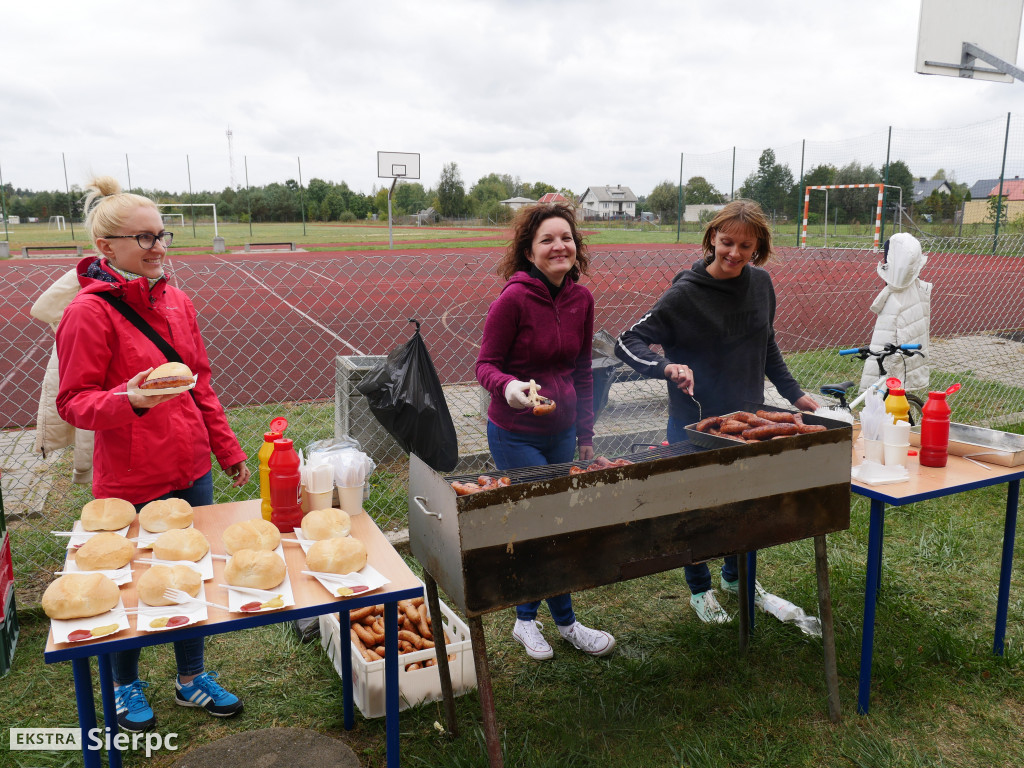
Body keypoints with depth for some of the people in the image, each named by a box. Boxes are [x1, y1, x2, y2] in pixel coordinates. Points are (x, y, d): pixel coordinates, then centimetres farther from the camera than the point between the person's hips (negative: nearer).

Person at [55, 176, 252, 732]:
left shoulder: (176, 301, 5)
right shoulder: (88, 311, -15)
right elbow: (73, 402, -13)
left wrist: (227, 449, 15)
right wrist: (128, 400, -32)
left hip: (192, 472, 6)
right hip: (129, 485, -6)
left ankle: (192, 679, 37)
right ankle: (125, 687, 39)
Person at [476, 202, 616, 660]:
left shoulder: (582, 300, 2)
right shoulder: (514, 299, -16)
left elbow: (582, 370, 10)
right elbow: (486, 365, -11)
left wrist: (585, 433, 12)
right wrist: (507, 386, -34)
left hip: (560, 432, 6)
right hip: (515, 434, -6)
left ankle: (526, 620, 32)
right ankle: (565, 623, 18)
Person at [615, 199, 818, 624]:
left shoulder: (761, 284, 0)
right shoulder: (685, 293, -18)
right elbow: (627, 341, -18)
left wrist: (794, 393, 13)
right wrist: (667, 367, -35)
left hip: (748, 418, 6)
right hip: (696, 424, -5)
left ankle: (736, 575, 46)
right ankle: (700, 589, 35)